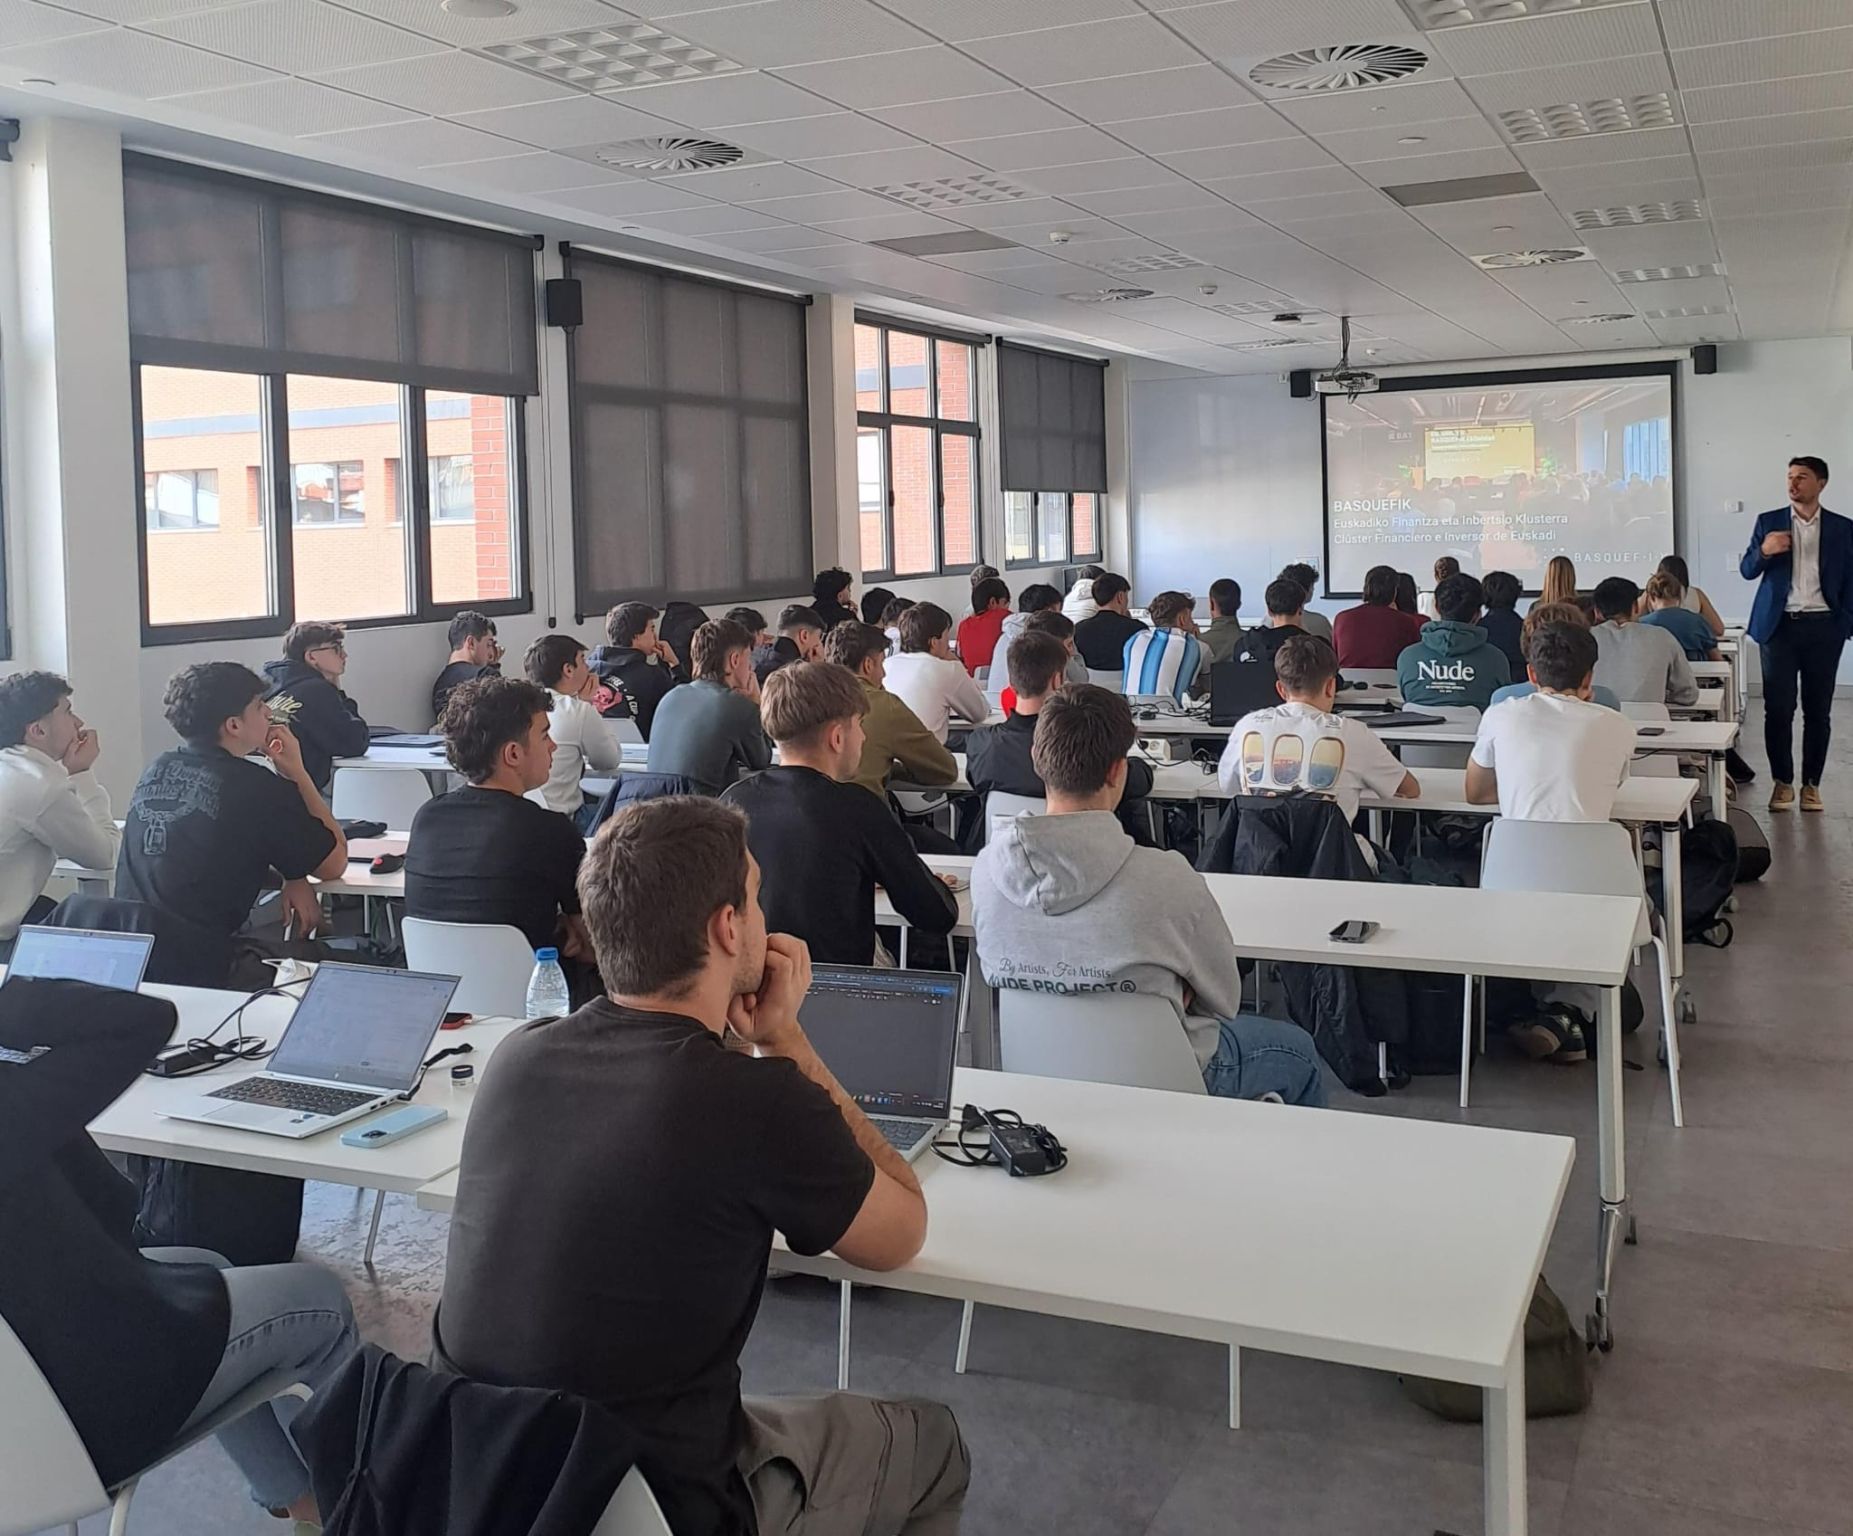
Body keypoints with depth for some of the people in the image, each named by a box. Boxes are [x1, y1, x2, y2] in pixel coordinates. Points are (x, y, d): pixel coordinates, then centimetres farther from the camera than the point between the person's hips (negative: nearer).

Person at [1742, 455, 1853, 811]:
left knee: (1818, 710, 3)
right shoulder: (1769, 522, 7)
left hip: (1823, 627, 0)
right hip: (1780, 624, 0)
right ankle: (1782, 782, 9)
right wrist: (1763, 551, -15)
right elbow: (1747, 571, 6)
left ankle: (1811, 784, 12)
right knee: (1778, 708, -1)